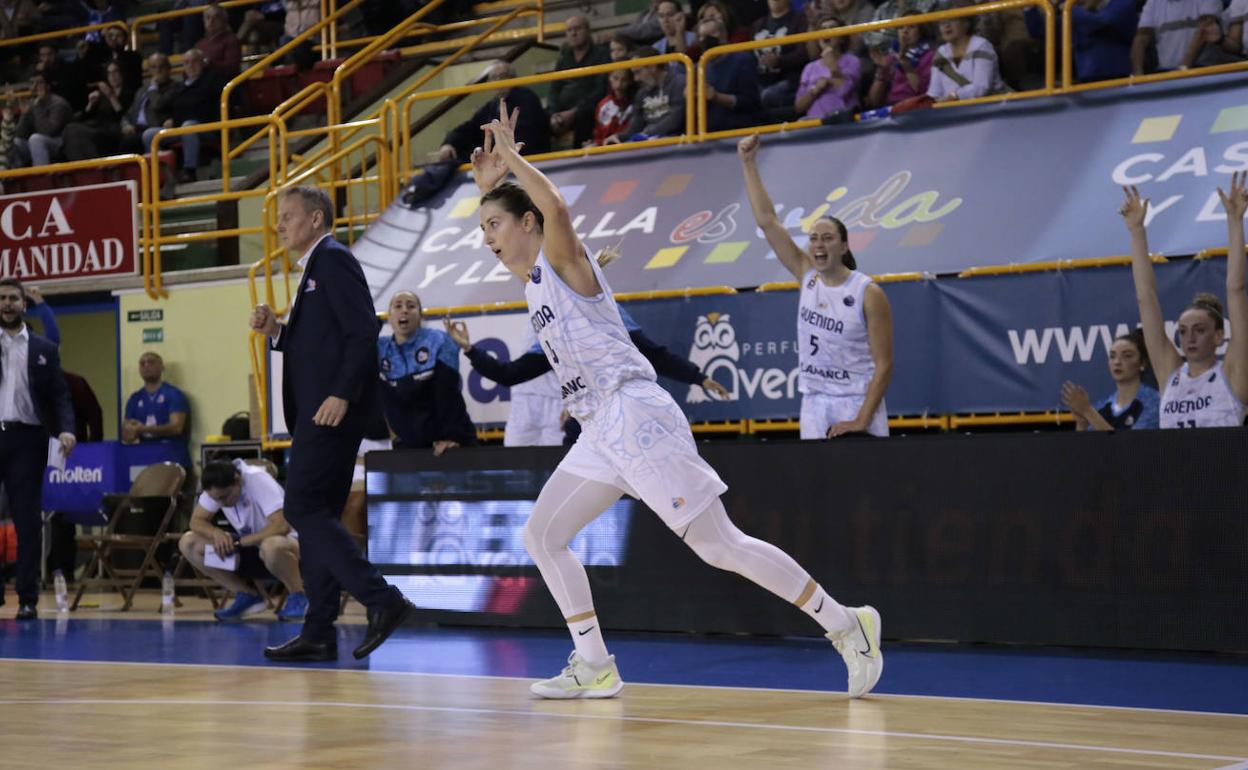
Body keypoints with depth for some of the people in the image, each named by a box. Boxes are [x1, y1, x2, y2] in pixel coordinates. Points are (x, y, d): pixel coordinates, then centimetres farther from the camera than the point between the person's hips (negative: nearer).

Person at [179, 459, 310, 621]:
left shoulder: (258, 481, -26)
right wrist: (216, 533, -24)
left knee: (271, 546, -43)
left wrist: (239, 541, -28)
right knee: (188, 543, -9)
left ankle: (298, 598, -14)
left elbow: (282, 526, -34)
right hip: (250, 550, 7)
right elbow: (197, 520, -2)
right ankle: (248, 595, -2)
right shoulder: (216, 488, -9)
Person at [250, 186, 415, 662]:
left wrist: (342, 394, -25)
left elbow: (363, 332, -18)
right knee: (316, 516, 9)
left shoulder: (333, 260, -8)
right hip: (318, 414, 11)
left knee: (304, 508, -13)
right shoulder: (316, 267, 23)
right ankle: (318, 634, 11)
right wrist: (277, 332, 8)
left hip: (332, 412, -11)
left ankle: (382, 601, -15)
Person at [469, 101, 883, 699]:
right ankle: (595, 668, 8)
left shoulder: (563, 260, -5)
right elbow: (498, 232, 40)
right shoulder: (531, 278, 20)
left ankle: (846, 625, -5)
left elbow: (555, 207, -29)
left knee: (720, 546, -10)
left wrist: (512, 157, -17)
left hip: (635, 415, -9)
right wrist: (487, 184, 23)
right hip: (600, 432, 10)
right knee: (542, 536, 7)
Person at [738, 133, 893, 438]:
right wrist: (749, 164, 1)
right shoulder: (807, 275, 5)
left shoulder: (869, 294, -10)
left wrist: (862, 421, -18)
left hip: (856, 404, -5)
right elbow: (767, 221, 4)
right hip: (813, 405, 5)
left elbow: (884, 364, -11)